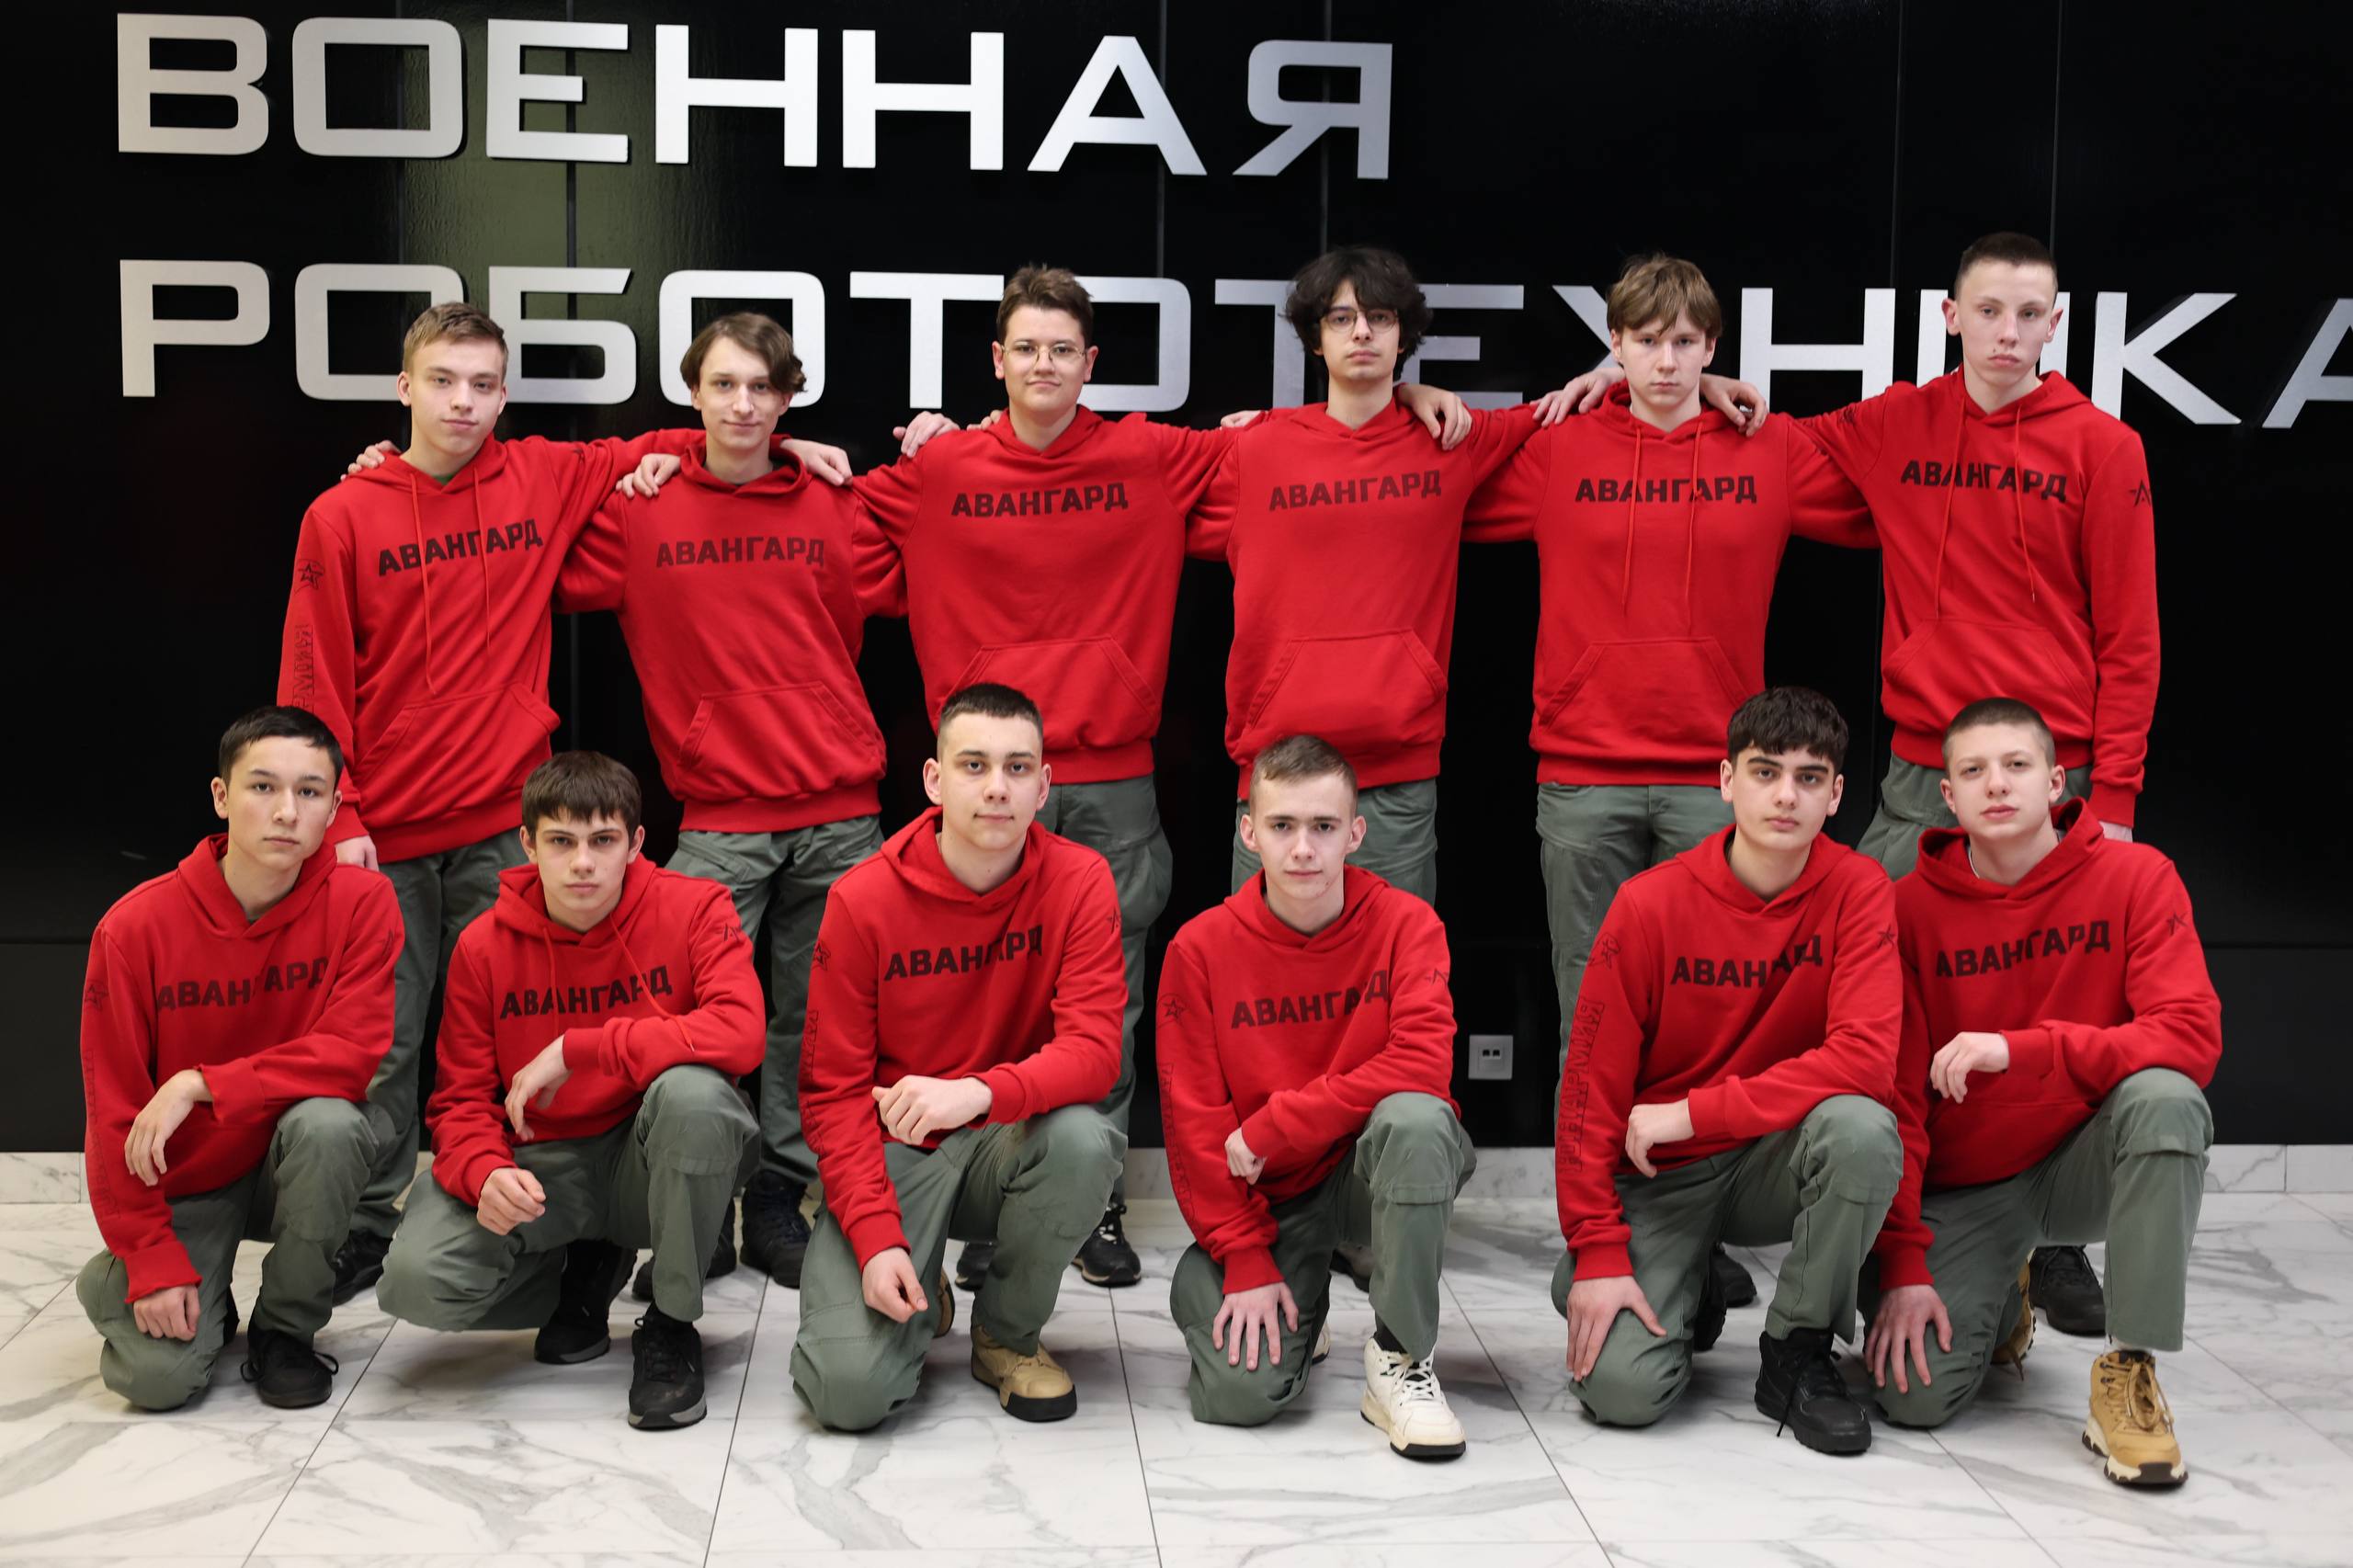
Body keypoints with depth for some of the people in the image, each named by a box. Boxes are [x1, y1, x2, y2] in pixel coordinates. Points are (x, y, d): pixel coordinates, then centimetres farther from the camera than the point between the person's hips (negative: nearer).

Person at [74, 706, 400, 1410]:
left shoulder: (360, 901, -14)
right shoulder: (136, 927, -15)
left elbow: (351, 1055, -22)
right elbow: (113, 1112, -11)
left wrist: (199, 1086, -29)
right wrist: (153, 1261, -15)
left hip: (292, 1164, 1)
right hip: (182, 1184, -1)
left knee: (330, 1122, -34)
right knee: (160, 1374, -21)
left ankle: (285, 1329, -8)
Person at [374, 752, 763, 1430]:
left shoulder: (693, 909, -10)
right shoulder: (484, 947, -2)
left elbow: (739, 1034, -27)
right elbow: (461, 1099, 0)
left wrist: (576, 1050, -25)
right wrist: (484, 1172, -24)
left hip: (657, 1164, -2)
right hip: (543, 1165, 2)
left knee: (691, 1089, -37)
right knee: (416, 1280, -24)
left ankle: (671, 1326, -13)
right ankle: (586, 1271, 12)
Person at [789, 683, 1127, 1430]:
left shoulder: (1078, 881, -9)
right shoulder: (862, 900, -11)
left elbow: (1094, 1049, -18)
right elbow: (833, 1089, -8)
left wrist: (981, 1092, -39)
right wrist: (876, 1238, -21)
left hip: (1009, 1144, 1)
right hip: (895, 1150, -1)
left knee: (1083, 1137, -35)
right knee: (848, 1389, -22)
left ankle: (1008, 1334, -4)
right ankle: (923, 1299, 18)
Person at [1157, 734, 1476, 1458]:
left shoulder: (1405, 923, -10)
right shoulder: (1200, 948, -7)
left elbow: (1422, 1065, -24)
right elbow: (1194, 1122, -6)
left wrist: (1269, 1128, -22)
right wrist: (1245, 1261, -13)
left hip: (1380, 1172, -1)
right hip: (1267, 1195, 1)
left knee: (1418, 1119, -36)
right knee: (1240, 1391, -20)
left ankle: (1401, 1359, -18)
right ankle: (1303, 1306, 18)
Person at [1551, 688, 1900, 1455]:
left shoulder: (1857, 889, -11)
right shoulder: (1651, 904, -13)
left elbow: (1866, 1059, -23)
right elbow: (1592, 1090, -10)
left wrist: (1692, 1113, -24)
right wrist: (1597, 1251, -15)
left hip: (1774, 1161, 1)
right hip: (1657, 1178, -1)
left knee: (1863, 1127, -33)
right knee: (1625, 1387, -22)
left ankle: (1797, 1355, -9)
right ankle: (1692, 1293, 16)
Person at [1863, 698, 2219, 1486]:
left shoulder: (2135, 876, -9)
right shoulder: (1911, 906, -7)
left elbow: (2193, 1038, -21)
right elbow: (1895, 1100, -6)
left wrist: (2020, 1050, -32)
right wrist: (1903, 1268, -13)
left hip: (2086, 1162, 0)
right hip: (1963, 1186, 0)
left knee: (2165, 1098, -34)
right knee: (1916, 1394, -19)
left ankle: (2128, 1372, -21)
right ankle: (1999, 1305, 18)